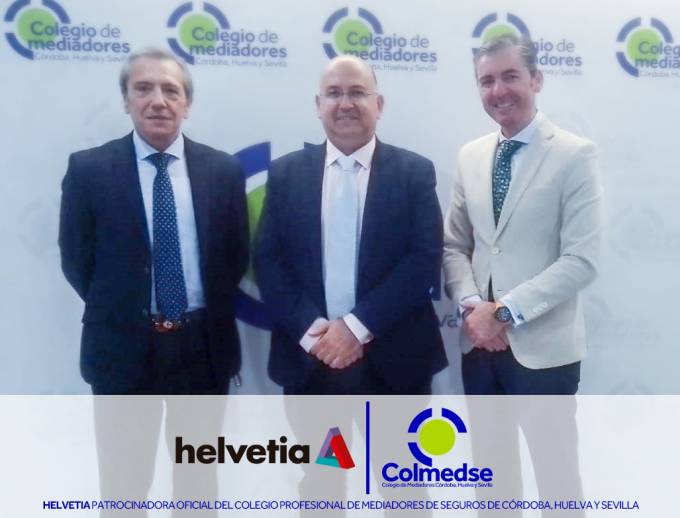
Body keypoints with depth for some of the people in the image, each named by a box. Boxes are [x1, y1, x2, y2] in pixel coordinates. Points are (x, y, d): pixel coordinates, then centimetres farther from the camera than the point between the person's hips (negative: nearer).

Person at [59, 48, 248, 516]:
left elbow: (237, 255, 5)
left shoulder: (224, 169, 0)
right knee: (123, 478, 13)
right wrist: (119, 312, 1)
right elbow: (76, 260, -1)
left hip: (204, 344, 2)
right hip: (123, 346, -1)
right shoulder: (89, 168, -5)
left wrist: (209, 315, 0)